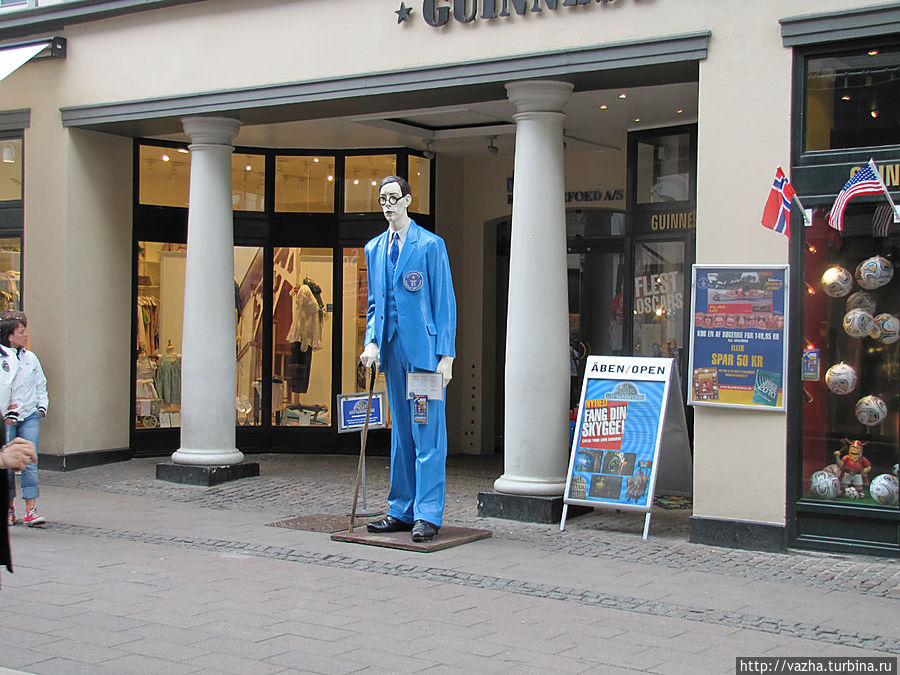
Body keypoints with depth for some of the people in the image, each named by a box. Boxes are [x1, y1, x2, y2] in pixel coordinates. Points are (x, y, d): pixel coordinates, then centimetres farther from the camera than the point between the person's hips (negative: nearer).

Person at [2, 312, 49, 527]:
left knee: (30, 463, -6)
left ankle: (31, 510, -9)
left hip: (29, 416, 3)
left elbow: (41, 385, 21)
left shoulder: (30, 358, 11)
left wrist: (42, 406, 9)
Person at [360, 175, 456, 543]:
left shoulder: (431, 245, -3)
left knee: (427, 435, -6)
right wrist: (371, 341, 3)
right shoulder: (374, 249, 15)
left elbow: (445, 302, -5)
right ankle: (402, 511, 18)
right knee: (400, 433, 11)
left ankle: (427, 515, -3)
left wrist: (446, 356, -10)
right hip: (392, 350, 6)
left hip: (423, 350, -6)